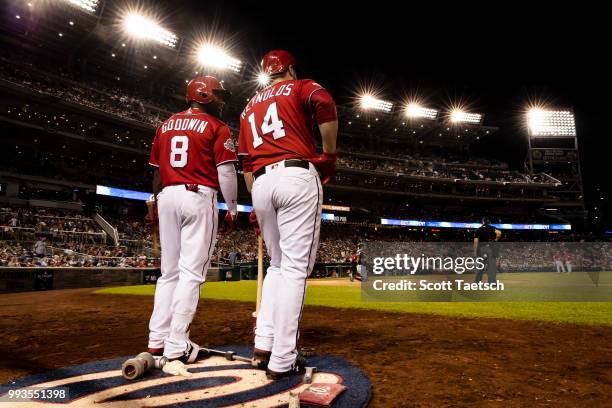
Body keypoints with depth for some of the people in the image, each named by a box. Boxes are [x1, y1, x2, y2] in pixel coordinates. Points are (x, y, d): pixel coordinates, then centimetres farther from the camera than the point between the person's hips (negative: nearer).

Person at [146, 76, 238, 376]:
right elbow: (226, 172, -7)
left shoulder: (166, 126, 17)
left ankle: (157, 342, 15)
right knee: (191, 272, -4)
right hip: (199, 197, -6)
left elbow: (156, 172, 17)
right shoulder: (216, 127, 0)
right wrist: (232, 209, -1)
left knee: (169, 272, 12)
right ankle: (177, 348, -3)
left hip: (168, 196, 6)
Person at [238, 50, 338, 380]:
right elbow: (325, 105, -13)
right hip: (297, 176, -5)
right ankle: (282, 361, -5)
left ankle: (263, 345, 13)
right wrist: (329, 154, -4)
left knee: (277, 265, 16)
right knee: (295, 267, -6)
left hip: (261, 183, 6)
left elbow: (246, 162, 20)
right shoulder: (301, 87, 13)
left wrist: (256, 204, 20)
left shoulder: (249, 106, 28)